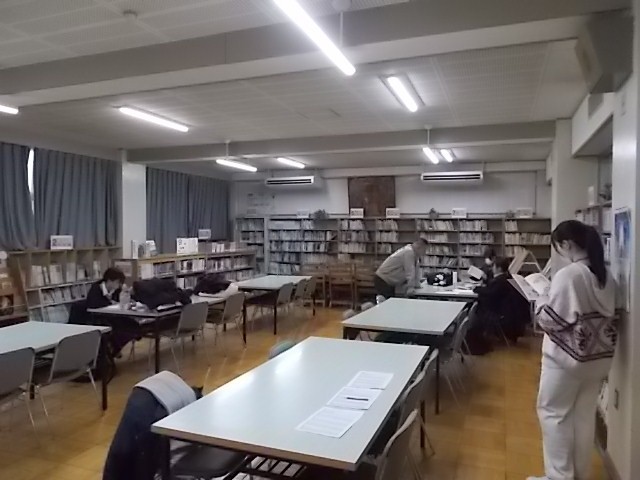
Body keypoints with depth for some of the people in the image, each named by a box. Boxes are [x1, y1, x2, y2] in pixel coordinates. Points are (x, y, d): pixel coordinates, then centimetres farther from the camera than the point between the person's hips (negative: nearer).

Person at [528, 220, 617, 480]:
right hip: (598, 357, 8)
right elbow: (606, 315, 17)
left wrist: (541, 301, -1)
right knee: (585, 415, 17)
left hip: (568, 357, -8)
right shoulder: (606, 276, 5)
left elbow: (551, 320, -20)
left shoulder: (568, 275, -21)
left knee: (553, 414, 6)